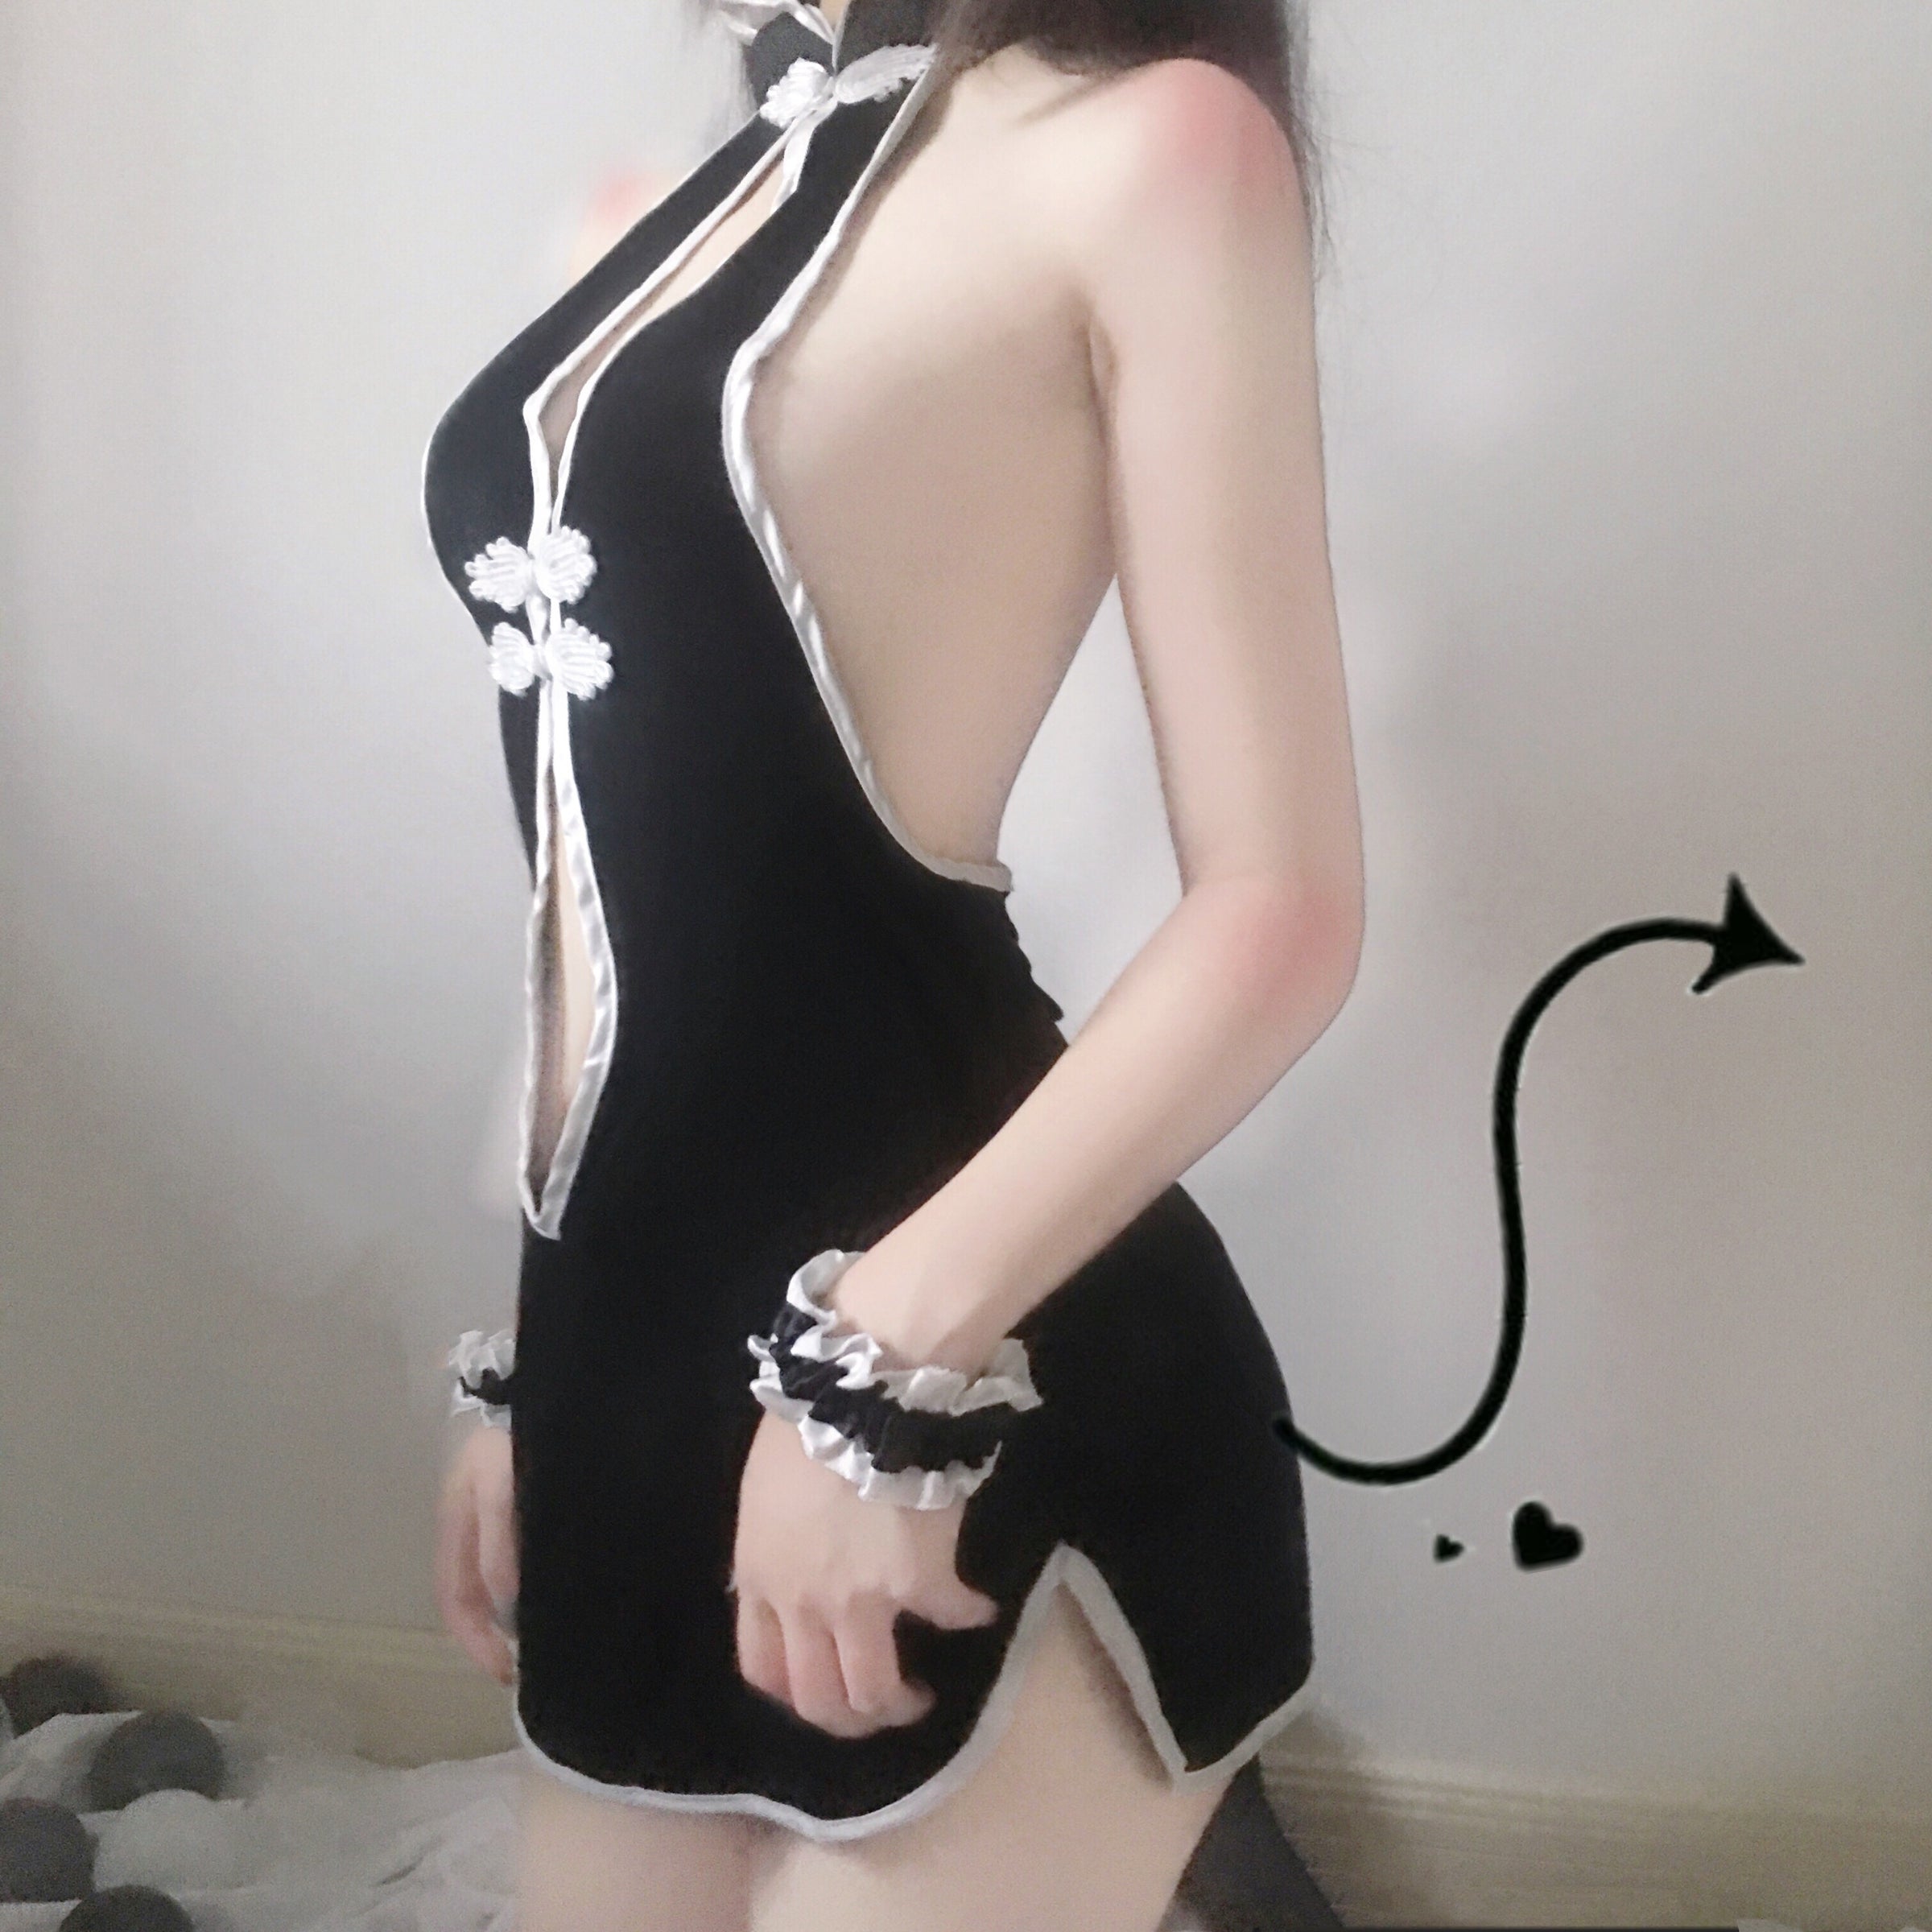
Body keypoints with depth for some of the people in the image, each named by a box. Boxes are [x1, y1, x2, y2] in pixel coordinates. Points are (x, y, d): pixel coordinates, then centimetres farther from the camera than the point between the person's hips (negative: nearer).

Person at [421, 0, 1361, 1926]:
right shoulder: (736, 187, 15)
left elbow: (1280, 910, -10)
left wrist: (891, 1354, -16)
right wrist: (530, 1363, 18)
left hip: (978, 1414, -7)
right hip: (650, 1367, 7)